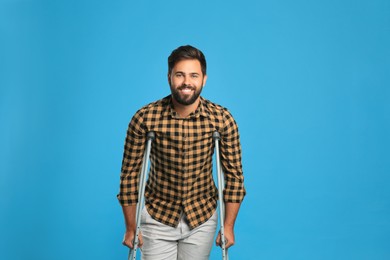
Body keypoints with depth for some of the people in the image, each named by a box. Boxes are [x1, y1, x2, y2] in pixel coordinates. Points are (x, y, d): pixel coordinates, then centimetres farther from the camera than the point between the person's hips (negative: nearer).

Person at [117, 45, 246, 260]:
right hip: (157, 217, -1)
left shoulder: (222, 119, -14)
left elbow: (234, 174, -6)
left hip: (203, 218, 1)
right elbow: (130, 173, -8)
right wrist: (131, 228, -2)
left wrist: (228, 226, -3)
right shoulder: (144, 118, -17)